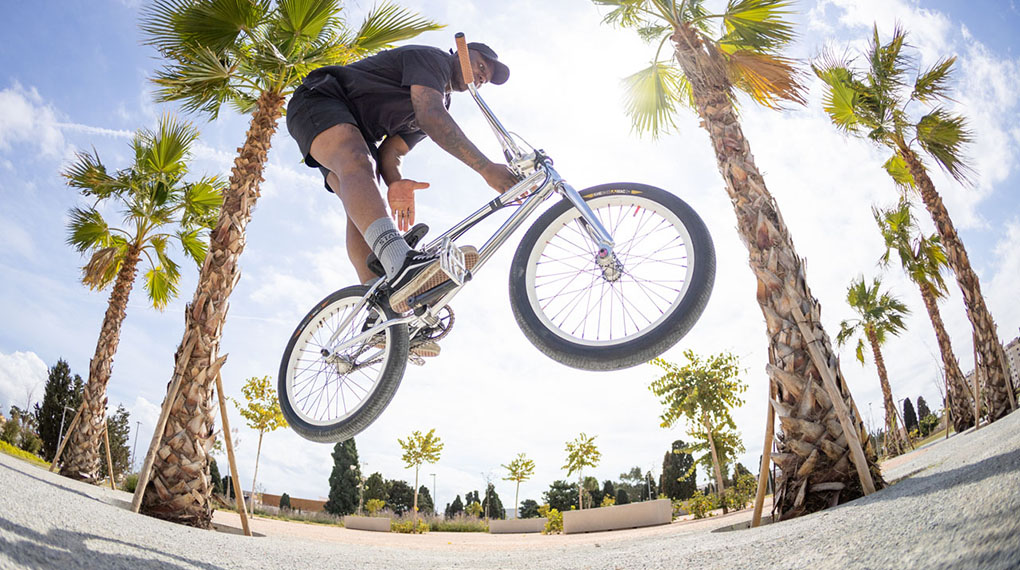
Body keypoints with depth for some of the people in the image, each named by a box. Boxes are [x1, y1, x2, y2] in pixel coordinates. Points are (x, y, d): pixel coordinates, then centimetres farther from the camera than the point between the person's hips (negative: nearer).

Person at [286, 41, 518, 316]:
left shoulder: (441, 103, 14)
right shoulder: (432, 58, -11)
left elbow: (391, 151, 2)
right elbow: (431, 117, -32)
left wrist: (395, 183, -22)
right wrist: (487, 168, -41)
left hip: (356, 129, 9)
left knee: (364, 208, -15)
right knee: (357, 162, -37)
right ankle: (401, 263, -63)